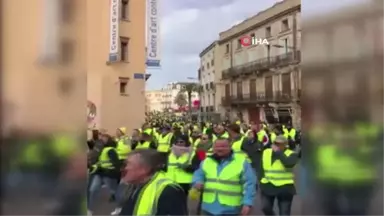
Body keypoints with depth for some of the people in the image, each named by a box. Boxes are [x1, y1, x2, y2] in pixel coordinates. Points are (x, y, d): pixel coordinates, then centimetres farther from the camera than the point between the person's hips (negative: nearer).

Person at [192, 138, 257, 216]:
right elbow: (199, 174, 16)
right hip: (210, 208, 5)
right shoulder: (207, 161, 7)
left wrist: (247, 204, -17)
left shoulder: (241, 162, -6)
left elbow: (249, 184, -8)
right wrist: (198, 182, -8)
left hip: (230, 209, -4)